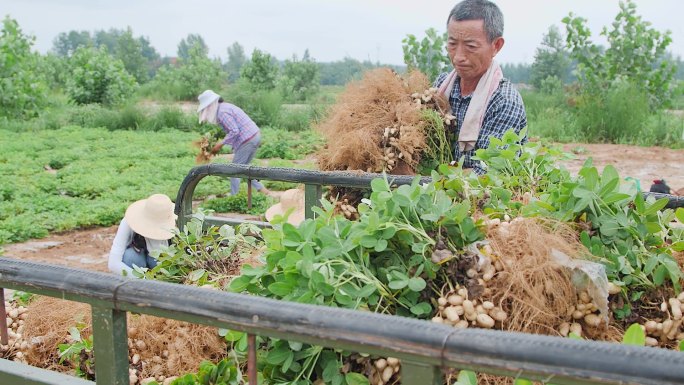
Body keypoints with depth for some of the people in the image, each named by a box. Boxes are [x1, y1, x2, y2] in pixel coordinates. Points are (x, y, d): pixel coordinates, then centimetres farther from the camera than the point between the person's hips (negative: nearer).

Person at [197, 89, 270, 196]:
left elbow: (234, 131, -22)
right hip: (255, 136, 10)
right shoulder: (226, 106, 15)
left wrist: (220, 144, -14)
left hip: (247, 140, -10)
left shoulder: (222, 112, -15)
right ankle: (261, 188, 17)